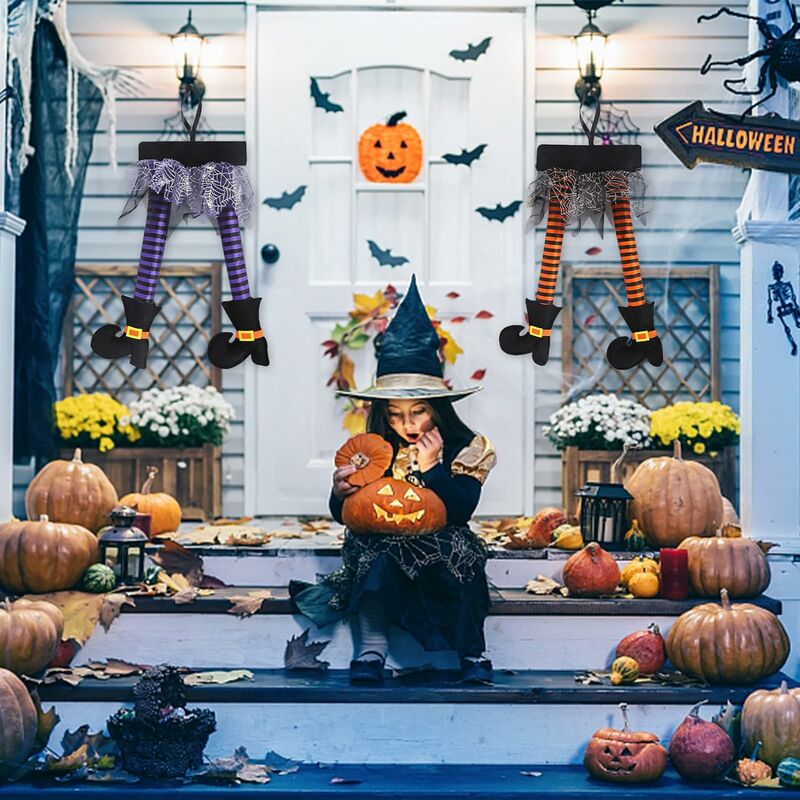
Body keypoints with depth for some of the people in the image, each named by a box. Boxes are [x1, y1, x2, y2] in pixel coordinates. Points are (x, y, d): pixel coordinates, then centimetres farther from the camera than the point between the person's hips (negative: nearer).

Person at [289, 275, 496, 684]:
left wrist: (432, 467, -22)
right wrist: (340, 494, -21)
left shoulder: (463, 449, -3)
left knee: (461, 549, -33)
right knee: (371, 552, -33)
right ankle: (370, 649, -31)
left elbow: (461, 511, -15)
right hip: (383, 547, 1)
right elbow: (345, 516, 1)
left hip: (440, 549, 0)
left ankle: (473, 654, -20)